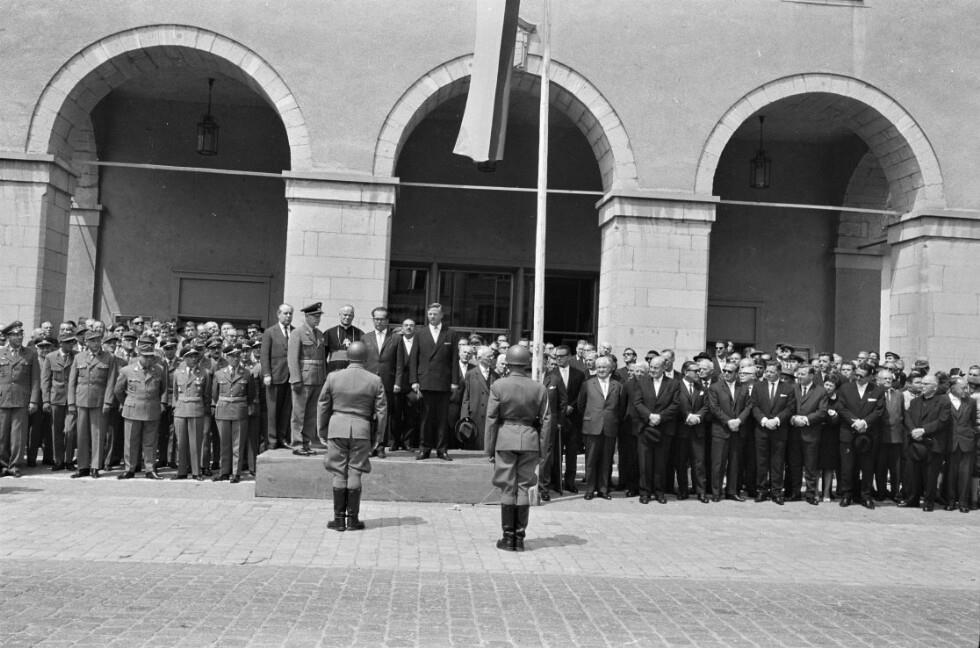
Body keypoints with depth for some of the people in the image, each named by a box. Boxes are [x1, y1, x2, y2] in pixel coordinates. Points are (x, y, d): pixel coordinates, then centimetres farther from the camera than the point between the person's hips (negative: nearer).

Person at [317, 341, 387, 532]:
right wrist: (375, 435, 13)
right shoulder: (375, 381, -2)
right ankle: (352, 519, 9)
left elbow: (322, 406, 5)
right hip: (362, 429, 0)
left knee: (339, 475, 6)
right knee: (355, 474, 6)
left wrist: (322, 432, 15)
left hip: (337, 428, 0)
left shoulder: (333, 377, -1)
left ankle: (339, 519, 10)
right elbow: (381, 411, 1)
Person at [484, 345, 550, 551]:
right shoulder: (539, 388, 1)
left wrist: (489, 449, 3)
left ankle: (508, 537, 9)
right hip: (530, 440, 2)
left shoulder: (497, 386, -5)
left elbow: (491, 419, -4)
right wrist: (541, 448, 11)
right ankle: (519, 537, 11)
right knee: (523, 488, 8)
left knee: (507, 489, 5)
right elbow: (545, 420, 3)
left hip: (505, 440, -2)